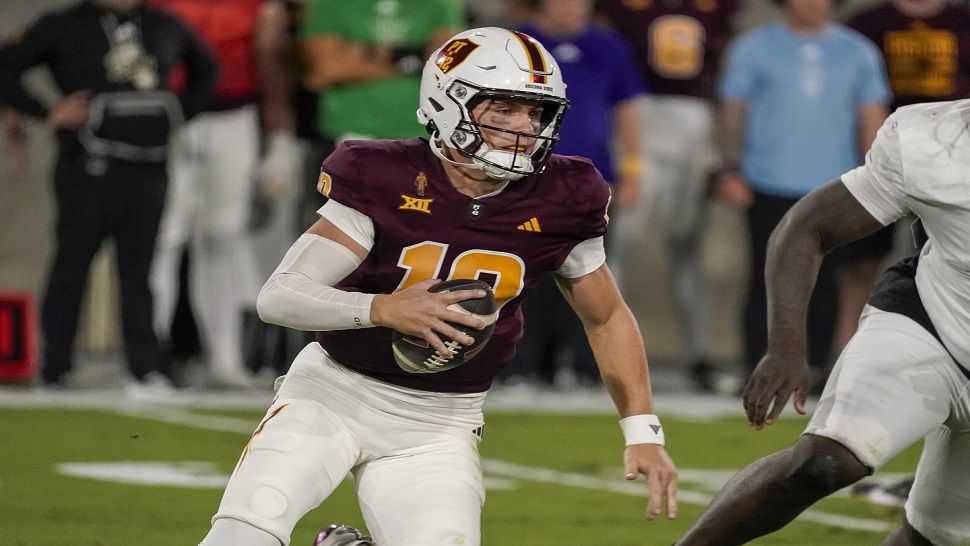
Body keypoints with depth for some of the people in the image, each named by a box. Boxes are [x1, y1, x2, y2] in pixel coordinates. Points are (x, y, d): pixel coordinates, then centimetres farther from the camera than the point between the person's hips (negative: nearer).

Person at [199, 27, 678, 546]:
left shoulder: (556, 203, -7)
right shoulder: (387, 183, -16)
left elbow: (607, 319, 9)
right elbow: (279, 296, -20)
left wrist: (643, 432, 2)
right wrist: (382, 309, -37)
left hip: (437, 424, 3)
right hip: (335, 388, -3)